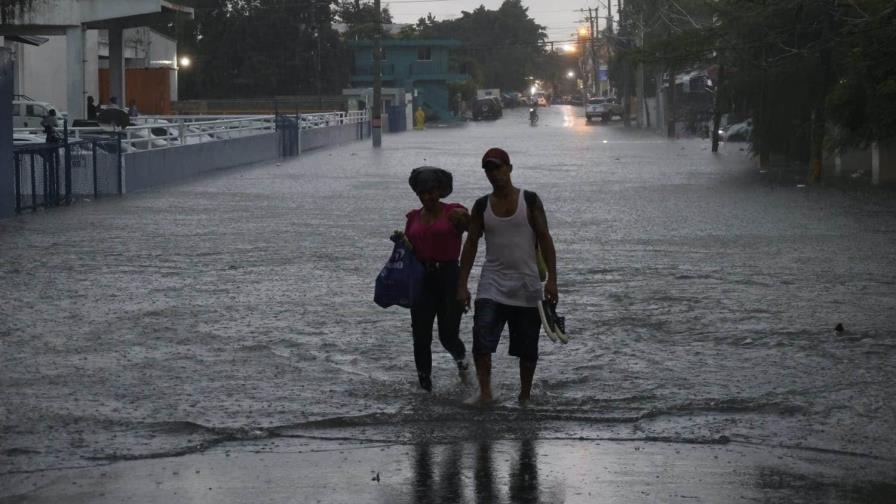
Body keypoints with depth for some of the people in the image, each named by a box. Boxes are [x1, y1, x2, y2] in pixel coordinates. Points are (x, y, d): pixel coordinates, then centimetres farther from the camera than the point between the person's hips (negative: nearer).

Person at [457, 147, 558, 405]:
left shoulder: (529, 200, -1)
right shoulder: (482, 206, 5)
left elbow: (545, 239, -2)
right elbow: (471, 244, 9)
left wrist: (552, 279, -10)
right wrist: (462, 285, 3)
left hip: (526, 285, -1)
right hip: (493, 284, 1)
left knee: (527, 347, 5)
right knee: (482, 339, -19)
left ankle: (525, 396, 19)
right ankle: (485, 392, -17)